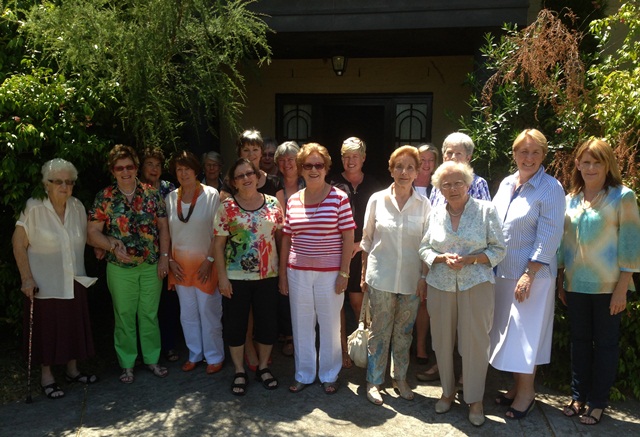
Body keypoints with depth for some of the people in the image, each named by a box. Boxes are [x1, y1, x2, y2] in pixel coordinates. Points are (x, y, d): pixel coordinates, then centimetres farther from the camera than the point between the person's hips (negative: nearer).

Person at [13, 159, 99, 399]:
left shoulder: (77, 207, 0)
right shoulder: (34, 209, -13)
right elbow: (19, 244, -11)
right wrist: (27, 278, -13)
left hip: (74, 280, 4)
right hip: (44, 282, -4)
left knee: (74, 325, 13)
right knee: (46, 328, 7)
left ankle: (72, 370, 31)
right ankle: (46, 376, 25)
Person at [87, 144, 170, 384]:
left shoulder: (152, 193, 0)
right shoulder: (104, 197, -3)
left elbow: (163, 227, 3)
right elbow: (92, 232, -2)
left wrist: (164, 256, -3)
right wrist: (112, 245, -19)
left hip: (152, 266, 1)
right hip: (120, 268, -1)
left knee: (149, 314, 12)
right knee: (124, 316, 10)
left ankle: (152, 359, 28)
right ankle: (127, 364, 26)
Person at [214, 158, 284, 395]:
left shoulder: (273, 203, 1)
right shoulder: (227, 207, -5)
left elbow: (281, 235, 6)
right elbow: (218, 244, -4)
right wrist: (222, 276, -8)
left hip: (268, 275, 2)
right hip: (236, 276, -2)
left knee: (268, 323, 10)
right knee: (236, 324, 8)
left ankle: (263, 366, 31)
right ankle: (239, 371, 27)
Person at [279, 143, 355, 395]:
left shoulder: (339, 198, -5)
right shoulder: (293, 201, 5)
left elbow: (348, 237, -6)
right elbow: (286, 239, 9)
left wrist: (344, 272, -9)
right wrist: (282, 273, 8)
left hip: (329, 272, -3)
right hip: (298, 272, 3)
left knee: (330, 325, 8)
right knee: (301, 325, 12)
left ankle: (329, 375, 28)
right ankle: (303, 374, 29)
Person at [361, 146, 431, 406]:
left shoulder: (424, 204, 0)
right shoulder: (377, 200, -2)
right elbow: (366, 240, 4)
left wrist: (424, 277, -1)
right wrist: (364, 274, 4)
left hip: (411, 279, 1)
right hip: (381, 277, -1)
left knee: (404, 332, 14)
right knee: (379, 331, 7)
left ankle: (400, 377, 33)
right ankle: (374, 381, 23)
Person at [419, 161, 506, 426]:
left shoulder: (486, 210, -1)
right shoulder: (435, 214, 7)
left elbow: (498, 250, -1)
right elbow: (424, 248, 9)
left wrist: (469, 259, -15)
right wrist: (442, 258, -11)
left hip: (476, 285, -3)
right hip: (441, 285, 3)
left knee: (475, 341, 0)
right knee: (442, 340, 9)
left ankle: (475, 400, 18)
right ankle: (447, 391, 29)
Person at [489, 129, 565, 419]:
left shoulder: (550, 188, -11)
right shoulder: (506, 184, 8)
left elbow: (549, 237, -15)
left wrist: (529, 275, -18)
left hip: (533, 275, -6)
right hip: (503, 272, 6)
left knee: (525, 333, 3)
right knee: (508, 332, 14)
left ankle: (526, 392, 21)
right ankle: (517, 385, 31)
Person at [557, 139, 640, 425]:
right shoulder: (571, 199, 7)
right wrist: (561, 282, 11)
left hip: (607, 285, -4)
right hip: (575, 284, 4)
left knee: (605, 343, 7)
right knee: (579, 341, 12)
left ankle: (597, 402, 20)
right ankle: (578, 397, 26)